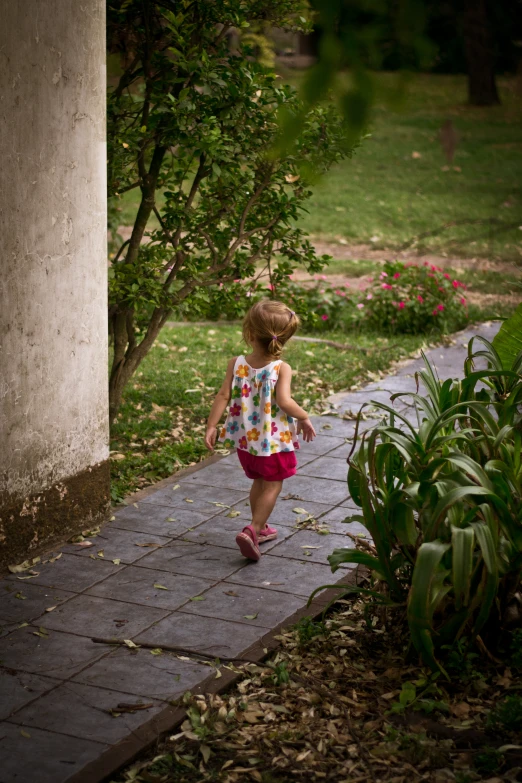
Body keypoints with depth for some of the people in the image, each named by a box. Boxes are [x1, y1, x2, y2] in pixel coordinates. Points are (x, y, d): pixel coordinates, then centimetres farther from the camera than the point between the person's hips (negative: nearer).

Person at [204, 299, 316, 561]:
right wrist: (304, 418, -10)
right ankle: (252, 530, -6)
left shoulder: (236, 364, -8)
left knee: (259, 482, 23)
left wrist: (211, 426, -3)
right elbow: (284, 401, -26)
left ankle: (260, 528, 36)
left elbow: (223, 396, -9)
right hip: (275, 441, -4)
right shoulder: (282, 368, -17)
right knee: (272, 486, 8)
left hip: (245, 439, 4)